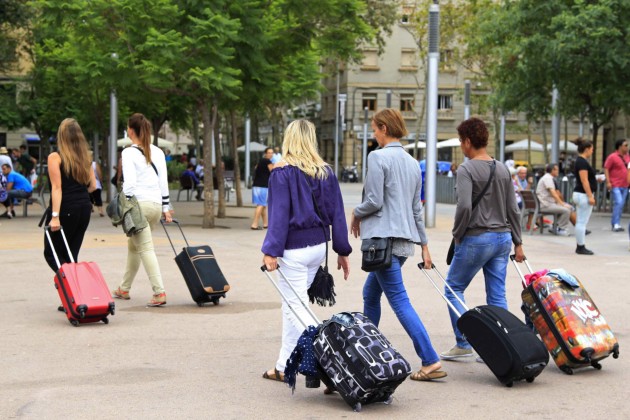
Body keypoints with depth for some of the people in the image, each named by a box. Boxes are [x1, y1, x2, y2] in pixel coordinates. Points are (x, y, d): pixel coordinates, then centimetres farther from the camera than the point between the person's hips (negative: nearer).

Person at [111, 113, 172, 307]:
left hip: (139, 204, -7)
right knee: (134, 245, 20)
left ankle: (159, 292, -17)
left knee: (145, 248, -7)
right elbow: (163, 181, 12)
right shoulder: (158, 152, 12)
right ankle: (124, 288, 30)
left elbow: (129, 182, -13)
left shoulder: (129, 153, -5)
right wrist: (166, 207, 15)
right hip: (156, 204, 7)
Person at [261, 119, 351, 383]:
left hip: (294, 250, -7)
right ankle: (284, 366, 25)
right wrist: (342, 251, 12)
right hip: (318, 246, 7)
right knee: (292, 305, 18)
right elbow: (337, 213, 7)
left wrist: (271, 251, -15)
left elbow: (279, 214, -15)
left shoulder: (283, 172, -10)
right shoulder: (326, 172, 6)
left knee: (296, 308, -2)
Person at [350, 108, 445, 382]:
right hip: (405, 239, 9)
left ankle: (431, 362, -12)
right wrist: (424, 244, 20)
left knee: (399, 301, -8)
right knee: (370, 294, 21)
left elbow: (374, 201, -15)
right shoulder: (412, 163, 15)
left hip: (384, 237, -9)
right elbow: (416, 208, 18)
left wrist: (356, 213, 4)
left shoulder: (378, 157, -9)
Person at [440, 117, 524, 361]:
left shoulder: (466, 170, -11)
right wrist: (518, 243, 16)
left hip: (476, 239, -6)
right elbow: (513, 210, 11)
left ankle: (463, 343, 6)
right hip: (503, 238, 6)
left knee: (454, 288, 9)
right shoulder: (503, 169, 9)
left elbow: (464, 207, -22)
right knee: (497, 296, 9)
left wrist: (457, 235, -7)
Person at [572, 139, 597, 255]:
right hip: (583, 195, -11)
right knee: (582, 222, -6)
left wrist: (596, 179, 22)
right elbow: (584, 181, -21)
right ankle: (581, 247, -2)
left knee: (581, 222, 12)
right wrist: (590, 196, -21)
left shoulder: (580, 161, 15)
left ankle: (580, 247, 17)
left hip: (580, 194, 11)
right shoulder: (582, 162, -16)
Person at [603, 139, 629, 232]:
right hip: (615, 185, -7)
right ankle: (616, 224, -13)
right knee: (618, 203, -16)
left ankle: (614, 223, 15)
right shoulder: (612, 157, -8)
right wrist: (608, 182, -17)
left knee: (621, 204, 7)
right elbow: (606, 169, -9)